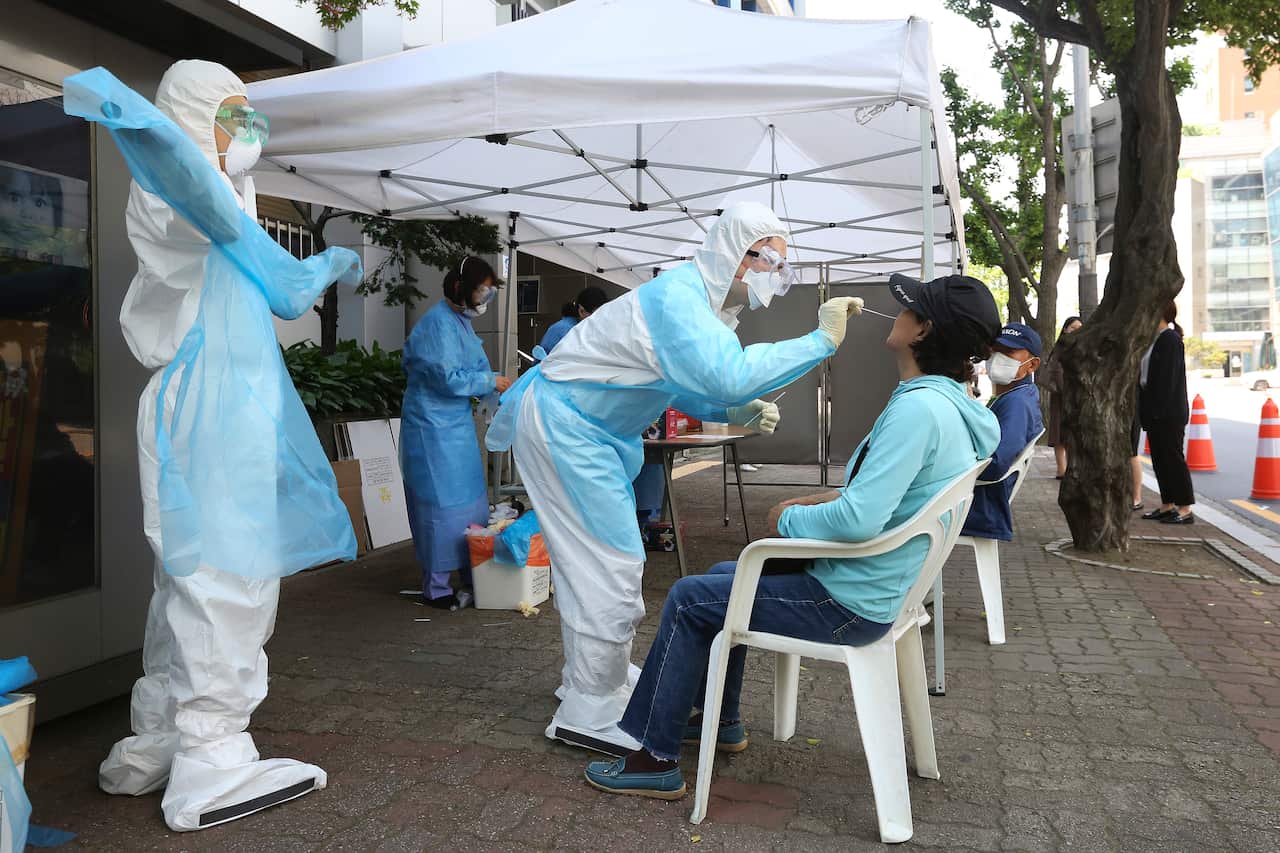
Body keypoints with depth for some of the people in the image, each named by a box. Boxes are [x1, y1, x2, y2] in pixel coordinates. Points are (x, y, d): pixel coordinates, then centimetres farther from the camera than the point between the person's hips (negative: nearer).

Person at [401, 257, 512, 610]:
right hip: (434, 426, -10)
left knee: (471, 500, 14)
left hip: (457, 423, 10)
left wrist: (497, 389, 5)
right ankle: (436, 589, 8)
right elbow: (448, 378, -21)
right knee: (441, 505, -4)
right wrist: (491, 382, -12)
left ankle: (471, 576, 25)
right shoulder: (438, 323, -17)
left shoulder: (462, 321, 12)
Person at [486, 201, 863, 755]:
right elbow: (730, 374, -40)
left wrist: (738, 411, -3)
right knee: (612, 562, -8)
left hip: (592, 430, 11)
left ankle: (599, 676, 33)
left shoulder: (704, 301, 7)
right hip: (562, 424, -10)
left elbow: (682, 389, 14)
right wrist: (821, 341, -33)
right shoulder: (677, 299, -26)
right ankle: (589, 715, 3)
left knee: (595, 558, 18)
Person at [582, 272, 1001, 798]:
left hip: (848, 605, -10)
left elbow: (859, 520, -32)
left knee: (689, 600, -2)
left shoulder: (919, 408, -26)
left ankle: (656, 761, 10)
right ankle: (722, 722, 36)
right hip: (870, 586, 10)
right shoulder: (946, 401, 6)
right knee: (724, 576, 23)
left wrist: (790, 518, -14)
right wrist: (819, 502, 6)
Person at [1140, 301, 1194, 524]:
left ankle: (1185, 510, 2)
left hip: (1168, 412, -9)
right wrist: (1147, 409, 13)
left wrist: (1158, 410, -22)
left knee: (1173, 457, -4)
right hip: (1156, 412, 9)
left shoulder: (1170, 339, -12)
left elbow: (1168, 377, -19)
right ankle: (1167, 505, 18)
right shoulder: (1156, 339, 15)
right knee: (1160, 459, 11)